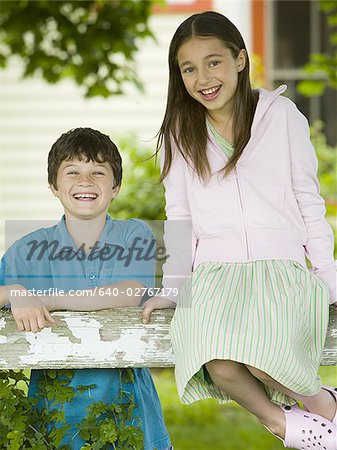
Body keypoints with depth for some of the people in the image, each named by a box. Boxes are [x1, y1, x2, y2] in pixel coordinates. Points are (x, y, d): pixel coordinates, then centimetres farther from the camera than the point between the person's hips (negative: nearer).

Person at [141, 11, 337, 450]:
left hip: (282, 268, -2)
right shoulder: (180, 131, 11)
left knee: (261, 356, -33)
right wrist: (172, 289, 10)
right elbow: (179, 213, 15)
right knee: (220, 365, -31)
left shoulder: (281, 115, 6)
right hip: (214, 273, 2)